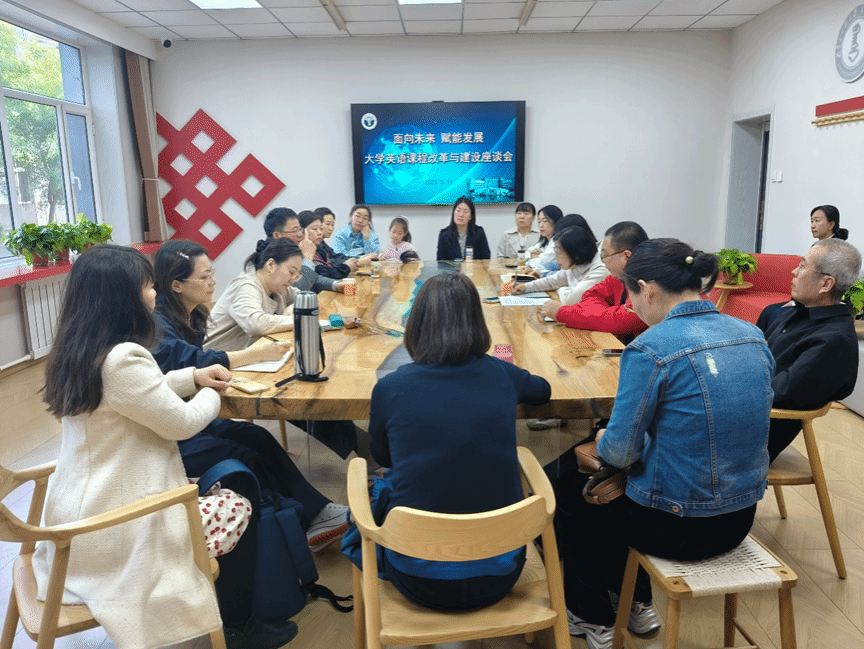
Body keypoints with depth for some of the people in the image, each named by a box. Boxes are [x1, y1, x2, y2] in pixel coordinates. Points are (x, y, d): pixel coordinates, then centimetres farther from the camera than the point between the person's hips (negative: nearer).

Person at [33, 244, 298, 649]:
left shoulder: (78, 353, 2)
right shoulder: (121, 358, -28)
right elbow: (183, 422, -19)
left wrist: (192, 377, 8)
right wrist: (211, 394, 1)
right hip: (113, 532, -9)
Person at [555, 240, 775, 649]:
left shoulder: (651, 348, -23)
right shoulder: (752, 336, -1)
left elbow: (620, 451, -19)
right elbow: (736, 424, 11)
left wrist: (602, 439, 5)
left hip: (676, 527, -7)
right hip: (740, 519, 7)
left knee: (568, 489, 21)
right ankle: (637, 604, 41)